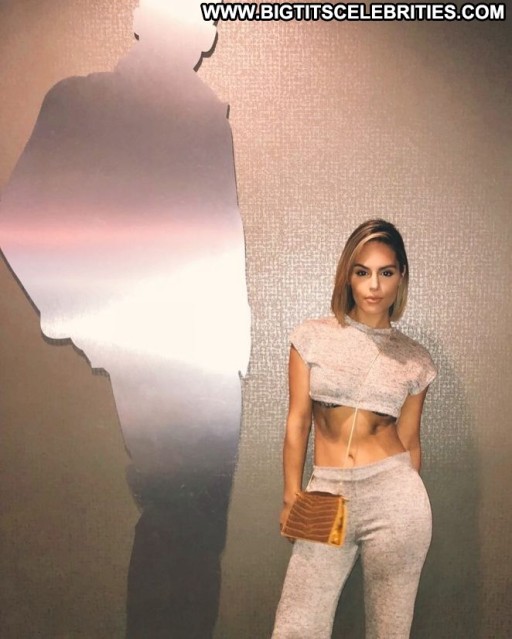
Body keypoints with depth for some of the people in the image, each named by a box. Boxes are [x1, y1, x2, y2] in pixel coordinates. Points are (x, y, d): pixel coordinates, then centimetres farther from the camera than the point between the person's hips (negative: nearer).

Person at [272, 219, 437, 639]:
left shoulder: (415, 359, 4)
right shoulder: (312, 338, 1)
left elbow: (409, 441, 10)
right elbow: (297, 423, 2)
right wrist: (292, 497, -1)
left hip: (394, 499, 0)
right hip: (326, 498, 0)